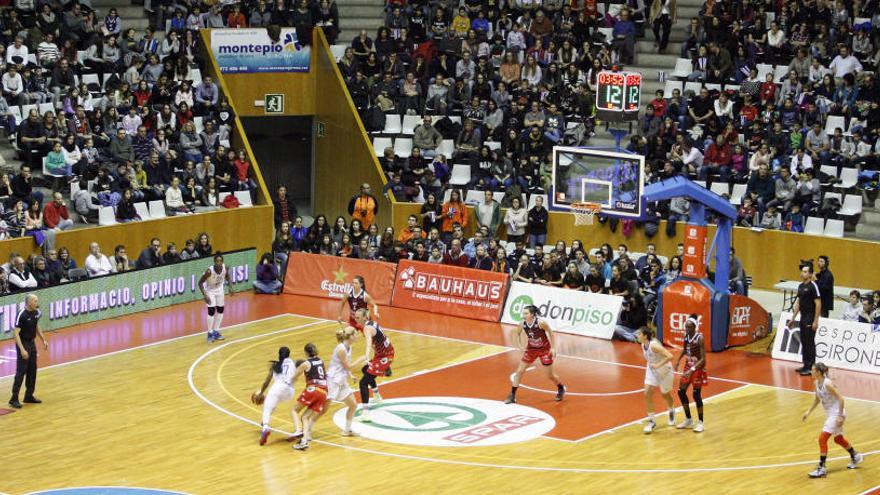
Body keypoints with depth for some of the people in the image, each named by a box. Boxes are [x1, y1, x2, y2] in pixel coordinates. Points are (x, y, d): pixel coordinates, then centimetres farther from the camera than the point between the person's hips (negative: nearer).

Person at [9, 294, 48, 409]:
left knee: (32, 371, 12)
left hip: (32, 343, 8)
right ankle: (14, 399, -5)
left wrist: (43, 340, 17)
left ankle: (29, 396, 23)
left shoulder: (37, 313, 1)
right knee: (21, 372, -8)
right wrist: (22, 349, -29)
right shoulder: (21, 315, -21)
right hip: (23, 344, -8)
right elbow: (16, 333, -23)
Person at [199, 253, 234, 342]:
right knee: (211, 311, -11)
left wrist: (230, 287, -13)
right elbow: (200, 283, -25)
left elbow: (227, 276, 0)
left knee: (220, 310, 9)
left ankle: (216, 332, 23)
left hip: (220, 290, 5)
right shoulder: (209, 271, -35)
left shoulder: (225, 268, -23)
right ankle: (210, 333, 3)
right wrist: (205, 295, -33)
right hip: (210, 291, -5)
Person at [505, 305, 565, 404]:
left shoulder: (540, 323, -27)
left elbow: (550, 332, -12)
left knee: (550, 375, 6)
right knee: (519, 371, -3)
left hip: (544, 350, -4)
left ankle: (561, 388, 36)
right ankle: (512, 396, 5)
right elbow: (517, 334, 5)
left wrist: (552, 348, -13)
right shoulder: (523, 324, -15)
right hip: (531, 349, 4)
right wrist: (520, 346, -6)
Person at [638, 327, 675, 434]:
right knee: (647, 394, -8)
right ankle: (651, 421, 1)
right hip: (652, 371, 6)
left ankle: (671, 412, 47)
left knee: (664, 394, 15)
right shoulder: (643, 345, -8)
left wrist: (658, 365, -34)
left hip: (664, 371, -6)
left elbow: (670, 356, -37)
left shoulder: (653, 345, -33)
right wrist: (650, 364, 8)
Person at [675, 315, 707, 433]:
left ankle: (700, 422, 11)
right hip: (688, 366, 7)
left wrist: (692, 370, -31)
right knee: (681, 391, 7)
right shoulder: (686, 336, -2)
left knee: (696, 394, -4)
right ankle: (688, 420, 22)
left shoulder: (699, 338, -23)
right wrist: (678, 360, 8)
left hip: (698, 368, -7)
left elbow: (703, 359, -24)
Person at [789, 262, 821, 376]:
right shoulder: (801, 286, 12)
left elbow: (818, 304, -15)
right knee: (804, 343, 12)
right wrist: (793, 318, 20)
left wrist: (815, 321, -18)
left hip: (810, 320, -8)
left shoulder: (813, 286, -12)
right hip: (803, 319, 8)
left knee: (810, 343, -5)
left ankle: (810, 368, -1)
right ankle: (805, 365, 19)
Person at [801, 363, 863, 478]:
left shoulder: (827, 384, -25)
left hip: (836, 413, -10)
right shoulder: (817, 383, 1)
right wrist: (808, 412, 9)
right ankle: (856, 457, 46)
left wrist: (840, 416, -23)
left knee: (822, 438, -13)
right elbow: (817, 399, 16)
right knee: (838, 439, 24)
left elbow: (841, 399, -23)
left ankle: (821, 469, -9)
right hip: (831, 414, 10)